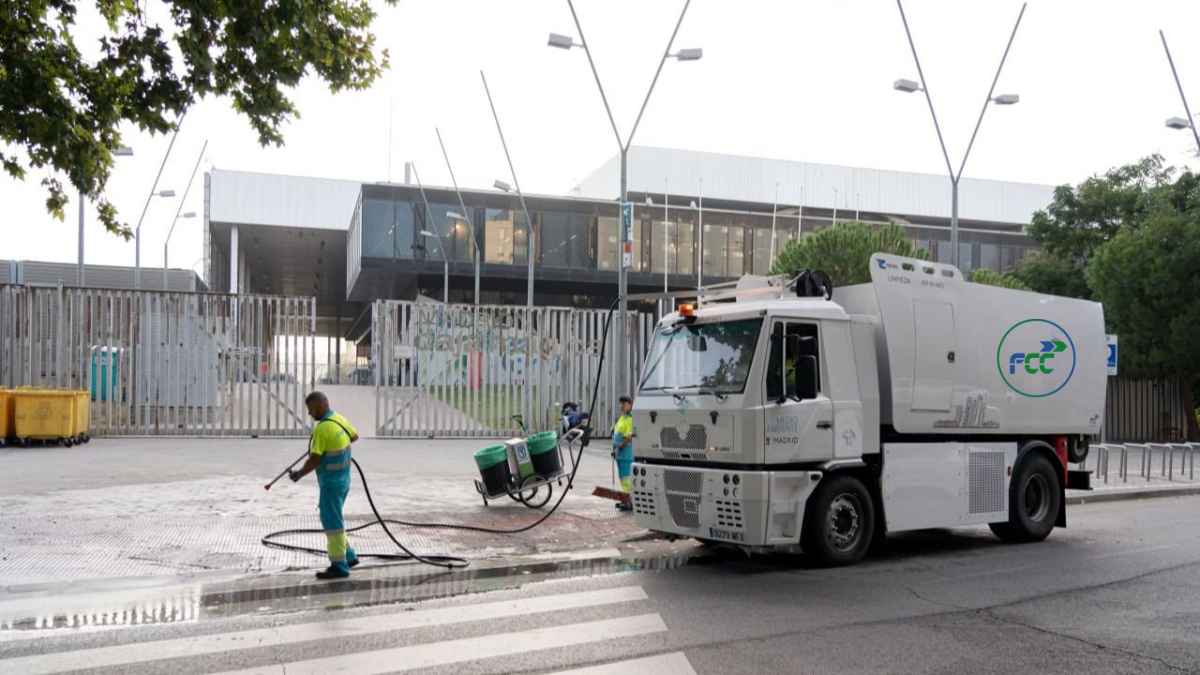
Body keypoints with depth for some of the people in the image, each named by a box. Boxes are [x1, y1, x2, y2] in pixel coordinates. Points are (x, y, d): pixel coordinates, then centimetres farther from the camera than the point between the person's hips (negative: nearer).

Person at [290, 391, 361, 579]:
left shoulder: (322, 429, -22)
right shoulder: (339, 419, 6)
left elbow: (314, 461, -20)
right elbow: (354, 436, 26)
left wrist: (298, 474, -3)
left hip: (331, 482, -9)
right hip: (342, 479, 9)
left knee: (332, 523, -2)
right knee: (331, 520, 19)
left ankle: (339, 566, 4)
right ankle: (347, 556, 23)